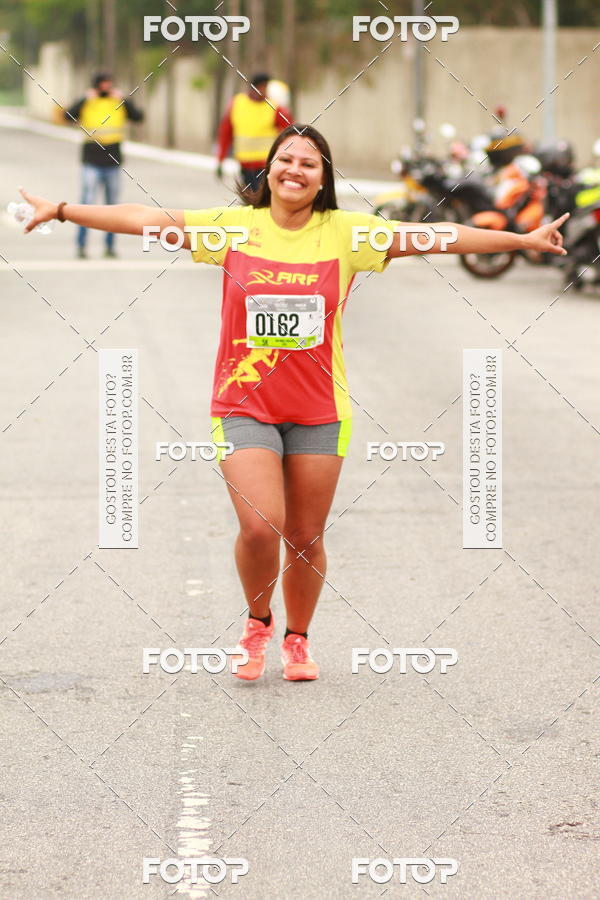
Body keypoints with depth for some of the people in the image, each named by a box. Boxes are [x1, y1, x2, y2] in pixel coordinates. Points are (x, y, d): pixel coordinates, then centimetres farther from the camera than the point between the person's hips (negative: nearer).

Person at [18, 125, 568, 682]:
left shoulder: (345, 233, 0)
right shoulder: (233, 226, 0)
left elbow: (435, 237, -2)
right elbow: (143, 218, 1)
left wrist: (524, 240, -4)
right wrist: (61, 210, 0)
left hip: (320, 411, 1)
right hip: (244, 406, -1)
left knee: (306, 538, 7)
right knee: (260, 527, -16)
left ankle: (297, 640, 31)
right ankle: (257, 622, 14)